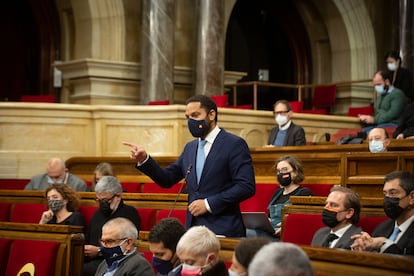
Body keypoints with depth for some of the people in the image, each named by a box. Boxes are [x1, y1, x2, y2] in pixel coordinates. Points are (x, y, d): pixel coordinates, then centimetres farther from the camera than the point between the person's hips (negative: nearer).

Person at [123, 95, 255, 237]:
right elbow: (167, 179, 17)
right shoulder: (190, 147, 16)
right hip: (193, 229, 6)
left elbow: (246, 187, -13)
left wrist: (208, 204, -15)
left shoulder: (235, 144, -6)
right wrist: (144, 160, 1)